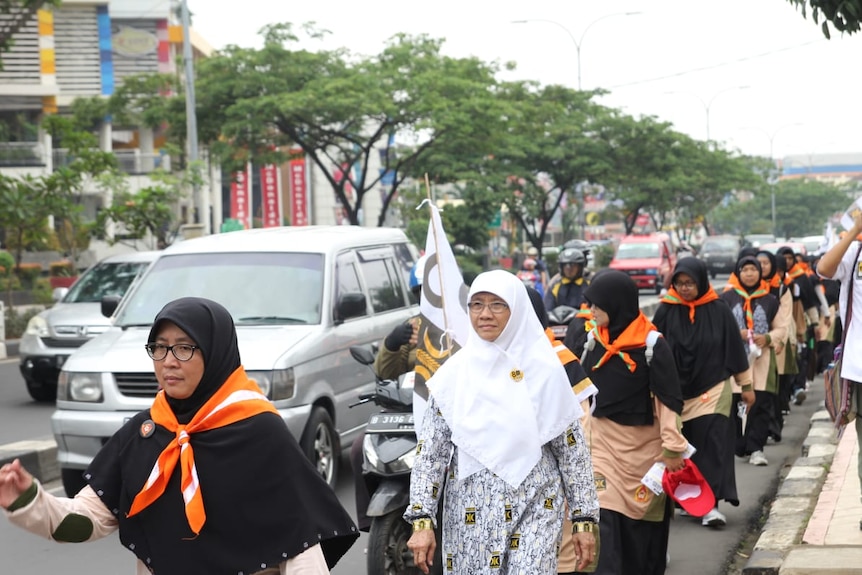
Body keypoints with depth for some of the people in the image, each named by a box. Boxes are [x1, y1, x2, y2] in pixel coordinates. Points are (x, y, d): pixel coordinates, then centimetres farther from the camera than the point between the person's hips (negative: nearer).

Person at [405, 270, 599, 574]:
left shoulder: (545, 370, -2)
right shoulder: (455, 371, 1)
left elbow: (573, 450, 2)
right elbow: (430, 451, 1)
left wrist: (584, 519, 1)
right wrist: (422, 520, -6)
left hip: (535, 508, -1)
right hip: (470, 516, 2)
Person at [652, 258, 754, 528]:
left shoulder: (719, 311, -2)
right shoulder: (666, 311, -1)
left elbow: (735, 348, 5)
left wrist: (746, 385, 10)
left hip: (712, 391, -1)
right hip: (676, 392, 1)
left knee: (712, 444, -10)